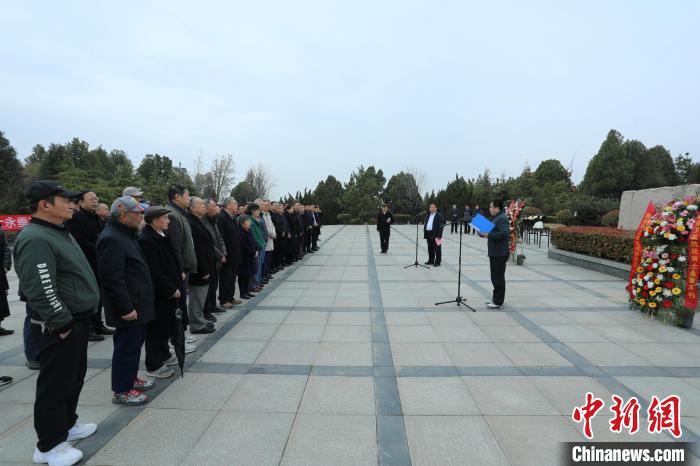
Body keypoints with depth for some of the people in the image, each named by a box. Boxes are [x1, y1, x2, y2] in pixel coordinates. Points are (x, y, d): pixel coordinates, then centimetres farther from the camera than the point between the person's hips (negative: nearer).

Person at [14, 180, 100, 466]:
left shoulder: (59, 232, 13)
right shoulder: (35, 239, -21)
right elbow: (41, 291, -26)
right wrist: (62, 325, -21)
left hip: (77, 320, 10)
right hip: (58, 327, -10)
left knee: (74, 378, 22)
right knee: (56, 383, 4)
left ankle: (66, 425, 39)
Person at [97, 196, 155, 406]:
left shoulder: (126, 235, 15)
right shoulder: (111, 238, -19)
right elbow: (113, 279, -24)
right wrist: (126, 308, -23)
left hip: (138, 304, 10)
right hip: (129, 307, -10)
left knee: (134, 343, 19)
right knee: (127, 346, 0)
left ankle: (131, 378, 34)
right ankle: (122, 390, 13)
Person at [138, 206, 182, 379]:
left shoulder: (161, 236, 10)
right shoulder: (146, 240, -19)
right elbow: (155, 271, -23)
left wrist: (176, 286, 10)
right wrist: (171, 289, -17)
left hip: (169, 292, 9)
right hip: (158, 294, -9)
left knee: (167, 325, 20)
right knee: (156, 329, 3)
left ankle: (164, 355, 36)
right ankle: (153, 366, 16)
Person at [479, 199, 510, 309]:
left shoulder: (502, 218, -15)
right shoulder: (497, 218, 18)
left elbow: (504, 233, -28)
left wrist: (488, 235, -22)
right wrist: (483, 233, 11)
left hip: (499, 254, -11)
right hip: (495, 253, 11)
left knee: (498, 278, -4)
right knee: (496, 277, 18)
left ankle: (498, 302, 4)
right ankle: (496, 298, 28)